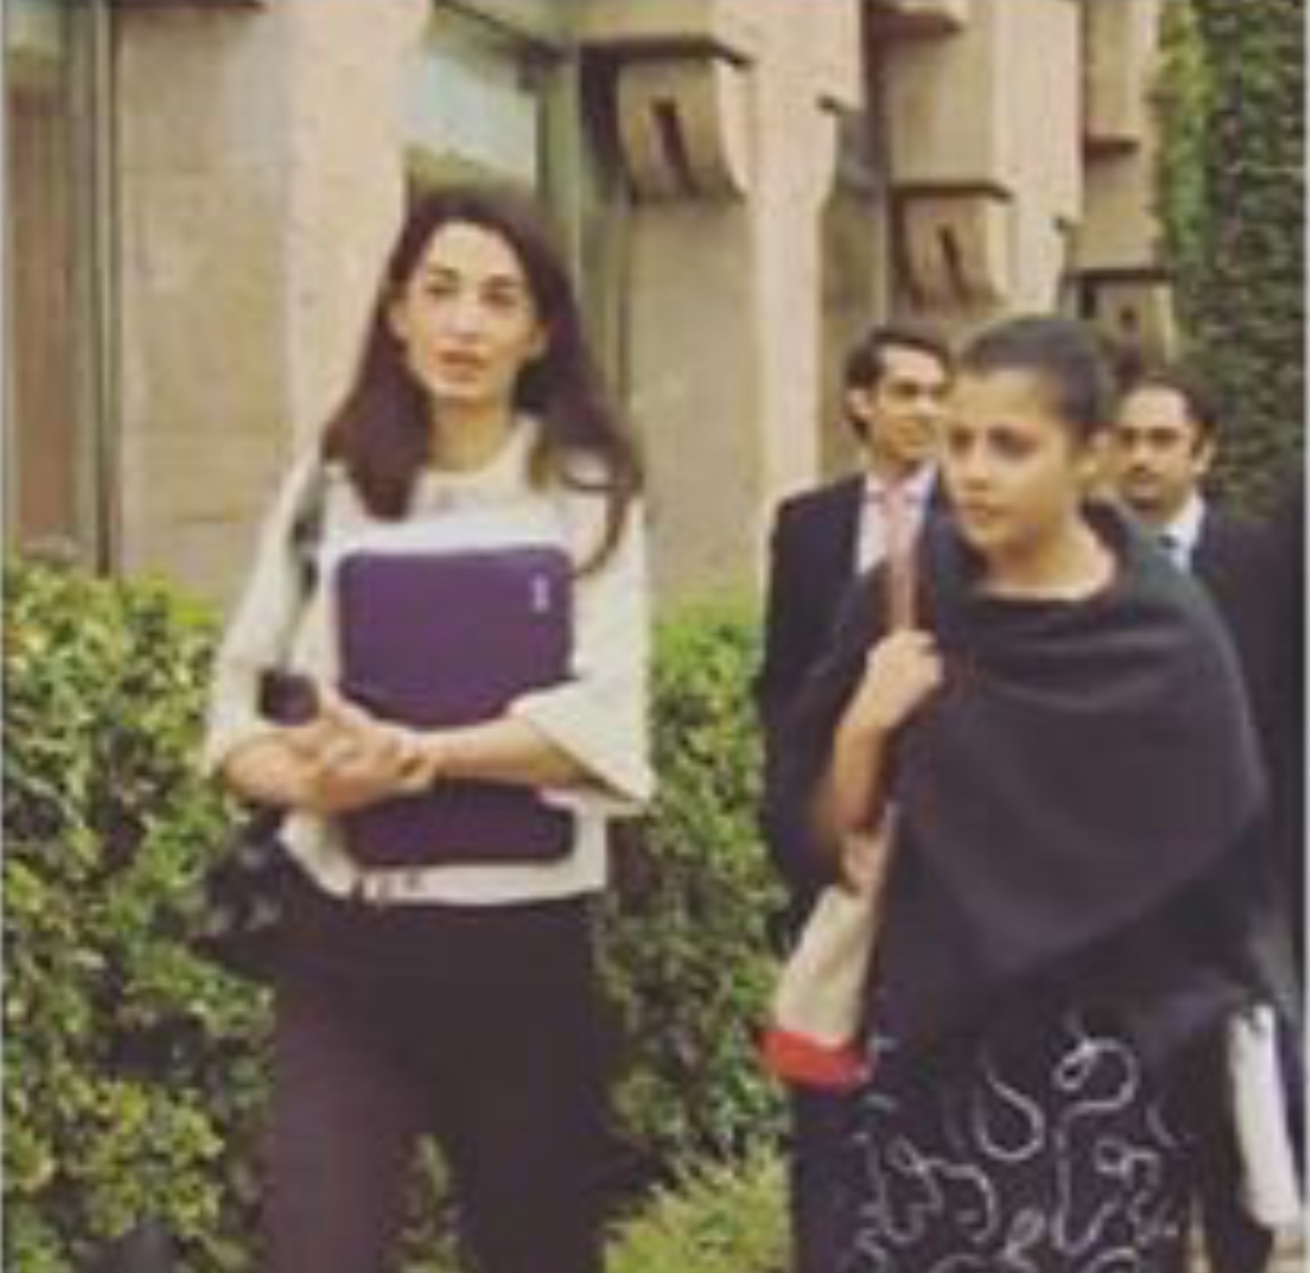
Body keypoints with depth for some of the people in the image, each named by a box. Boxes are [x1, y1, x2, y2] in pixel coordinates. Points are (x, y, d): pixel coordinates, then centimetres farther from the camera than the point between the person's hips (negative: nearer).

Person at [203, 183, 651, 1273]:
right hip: (342, 945, 1)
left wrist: (418, 750, -23)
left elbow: (603, 724, -11)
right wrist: (309, 778, -17)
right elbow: (240, 700, 5)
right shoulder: (329, 484, 7)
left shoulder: (588, 493, 0)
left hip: (519, 946, -1)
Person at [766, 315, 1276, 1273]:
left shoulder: (1165, 640, -9)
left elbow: (1212, 883, -5)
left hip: (1095, 1071, -3)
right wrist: (861, 731, -16)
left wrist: (937, 874, -3)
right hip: (923, 1043, 3)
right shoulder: (906, 600, 2)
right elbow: (824, 838, 5)